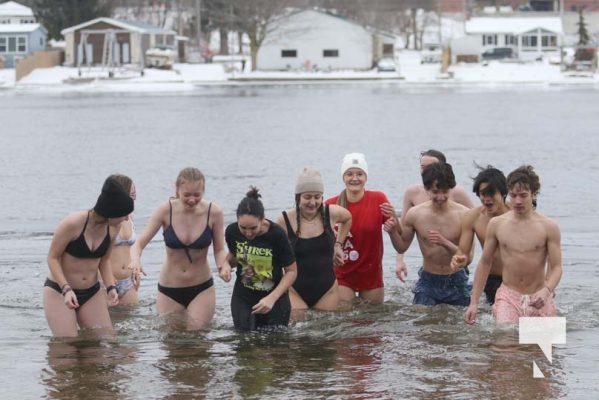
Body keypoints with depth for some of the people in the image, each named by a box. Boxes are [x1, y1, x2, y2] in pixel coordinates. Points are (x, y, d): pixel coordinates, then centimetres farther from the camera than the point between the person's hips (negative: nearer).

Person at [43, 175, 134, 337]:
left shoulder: (112, 228, -5)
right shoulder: (73, 223, -22)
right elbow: (53, 258, -14)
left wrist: (111, 287, -6)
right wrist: (66, 290, -26)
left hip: (92, 293, 5)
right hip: (59, 290, -5)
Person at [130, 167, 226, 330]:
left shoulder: (213, 212, -12)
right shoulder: (166, 210, -13)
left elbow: (219, 250, -2)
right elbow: (138, 244, -12)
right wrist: (135, 261, -35)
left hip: (202, 289, -1)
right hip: (169, 291, 1)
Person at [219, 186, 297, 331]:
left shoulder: (277, 235, -22)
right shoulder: (232, 232, -12)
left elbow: (291, 271, -12)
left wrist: (272, 298, -20)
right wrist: (226, 264, -13)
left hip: (274, 299, -2)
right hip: (243, 298, 2)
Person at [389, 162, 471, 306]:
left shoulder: (463, 215, -12)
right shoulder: (415, 214, -6)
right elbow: (402, 247, 6)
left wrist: (444, 242, -30)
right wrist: (393, 232, -13)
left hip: (456, 283, -1)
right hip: (427, 282, 1)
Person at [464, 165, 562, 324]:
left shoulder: (548, 227, -3)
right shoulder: (496, 224, 3)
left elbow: (556, 267, -6)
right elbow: (484, 263, 10)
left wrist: (546, 290, -26)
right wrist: (474, 302, 6)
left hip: (539, 299, 0)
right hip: (508, 296, 0)